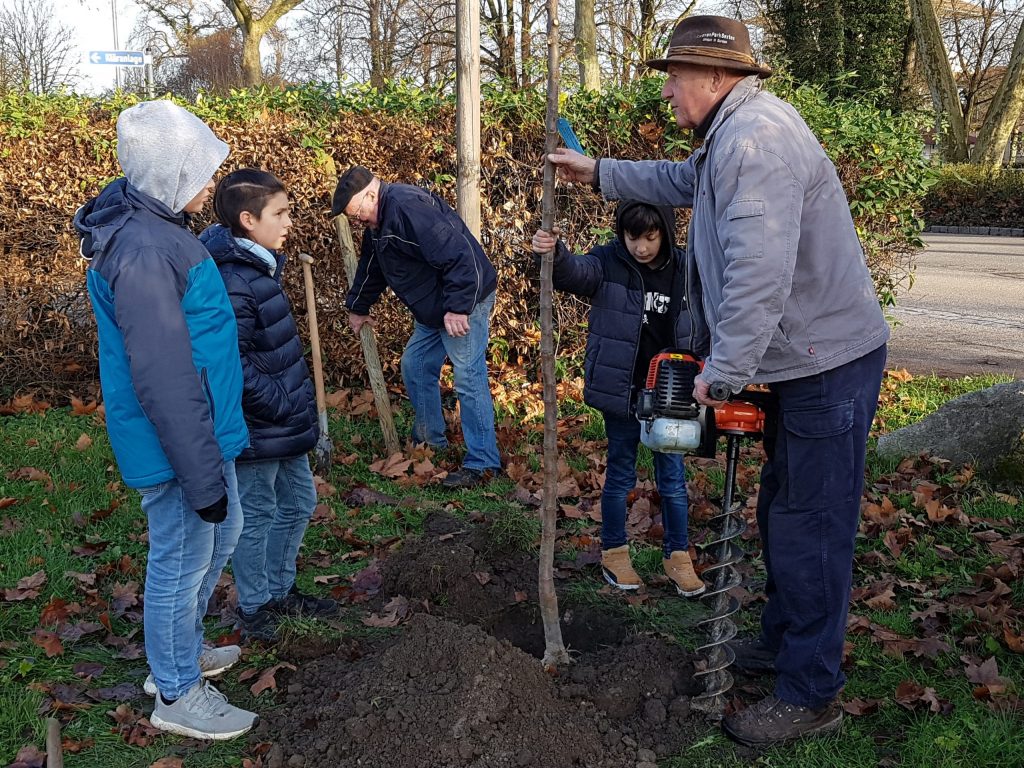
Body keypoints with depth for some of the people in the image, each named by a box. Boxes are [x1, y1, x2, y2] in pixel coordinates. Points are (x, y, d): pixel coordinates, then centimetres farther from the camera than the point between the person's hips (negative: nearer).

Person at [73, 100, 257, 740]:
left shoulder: (158, 227, 5)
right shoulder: (143, 253, -27)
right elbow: (164, 384, -27)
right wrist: (202, 477, -22)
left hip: (204, 430, 10)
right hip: (178, 446, -10)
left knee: (223, 533, 25)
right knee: (181, 563, 7)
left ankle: (184, 650, 45)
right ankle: (176, 694, 29)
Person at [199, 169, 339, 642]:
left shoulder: (261, 265, 8)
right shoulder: (232, 284, -25)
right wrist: (279, 403, -21)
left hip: (285, 424, 10)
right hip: (257, 429, -10)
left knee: (298, 503, 21)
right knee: (256, 515, 8)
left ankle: (280, 590, 39)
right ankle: (254, 606, 28)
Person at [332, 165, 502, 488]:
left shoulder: (409, 207, -25)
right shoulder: (379, 222, 10)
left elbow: (458, 255, -31)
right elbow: (371, 267, 27)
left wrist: (457, 307, -30)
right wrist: (358, 308, 37)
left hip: (464, 302, -11)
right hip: (432, 310, 11)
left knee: (469, 378, -11)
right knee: (415, 367, 17)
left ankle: (483, 464, -6)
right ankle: (430, 442, 32)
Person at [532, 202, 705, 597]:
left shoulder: (685, 268, -3)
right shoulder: (608, 263, -12)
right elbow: (574, 272, -32)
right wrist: (553, 252, -53)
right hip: (621, 391, -2)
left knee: (673, 477, 11)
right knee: (620, 474, 11)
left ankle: (677, 555, 26)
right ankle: (613, 553, 27)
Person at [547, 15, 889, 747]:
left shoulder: (755, 137, -22)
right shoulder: (732, 137, 13)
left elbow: (759, 276, -31)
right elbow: (679, 181, 35)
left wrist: (722, 372, -24)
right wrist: (599, 172, 35)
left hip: (828, 364, -11)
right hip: (801, 360, 11)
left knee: (807, 528, -3)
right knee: (784, 513, 21)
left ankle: (810, 696, 9)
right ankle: (784, 640, 38)